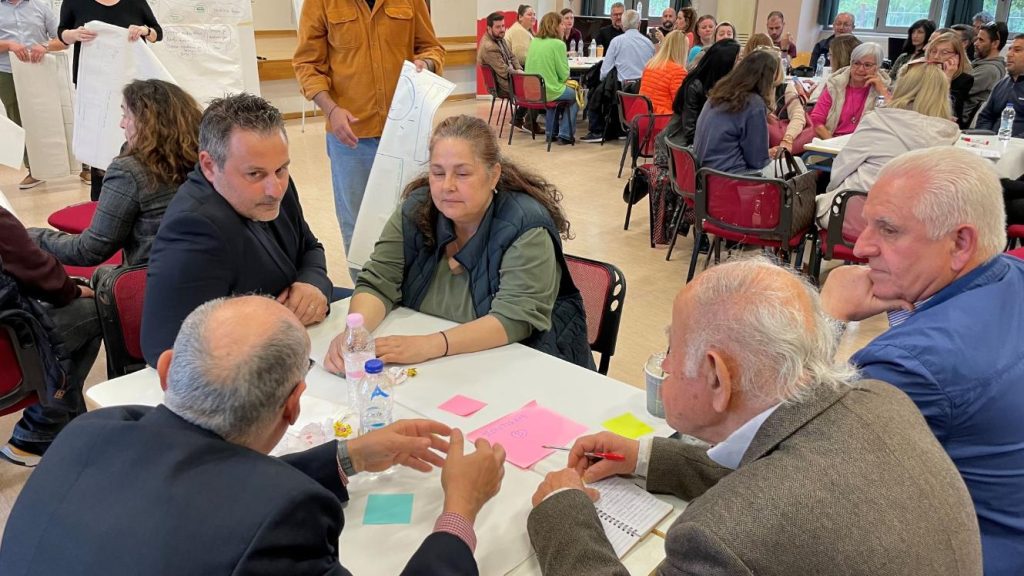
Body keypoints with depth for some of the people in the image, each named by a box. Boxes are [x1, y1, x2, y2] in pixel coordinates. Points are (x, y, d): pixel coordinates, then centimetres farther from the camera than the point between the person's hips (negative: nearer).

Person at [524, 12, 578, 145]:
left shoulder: (534, 42, 5)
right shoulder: (558, 44, -14)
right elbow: (564, 74, -11)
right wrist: (563, 79, 13)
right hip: (549, 91, -7)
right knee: (575, 96, 21)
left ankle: (551, 133, 37)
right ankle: (565, 135, 17)